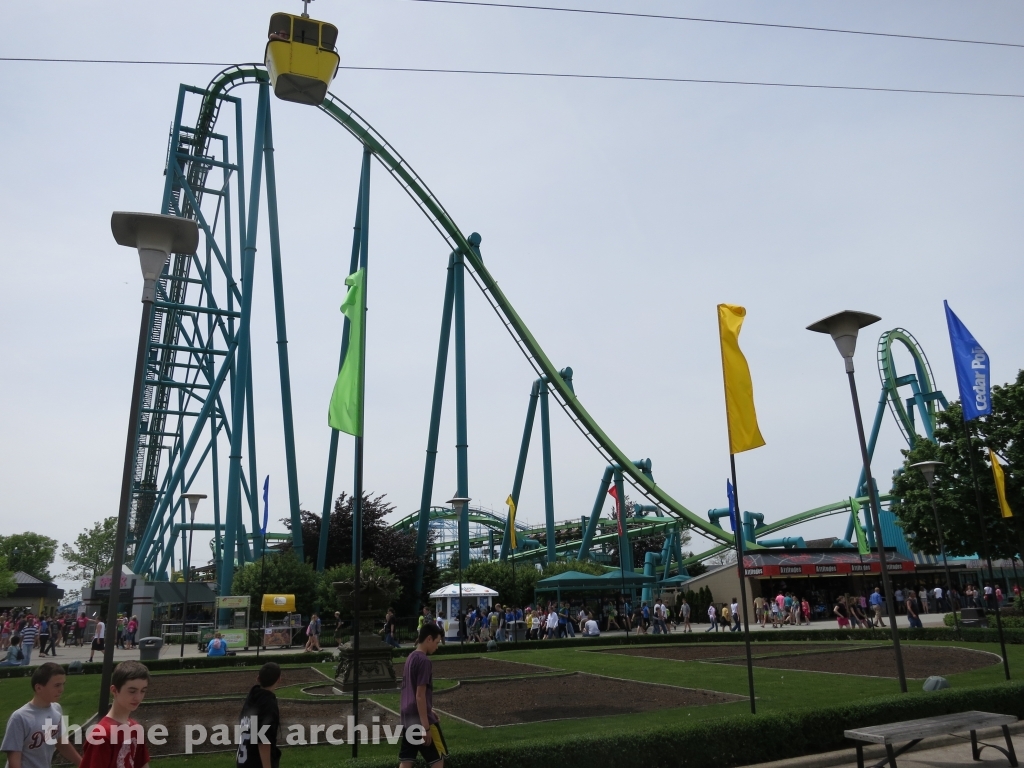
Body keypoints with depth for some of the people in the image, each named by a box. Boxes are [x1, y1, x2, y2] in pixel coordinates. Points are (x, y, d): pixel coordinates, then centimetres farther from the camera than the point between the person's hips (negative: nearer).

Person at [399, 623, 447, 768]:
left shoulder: (410, 658, 10)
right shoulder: (423, 661, -17)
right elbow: (420, 696, -20)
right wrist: (426, 726, -18)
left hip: (408, 718, 8)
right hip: (421, 719, -8)